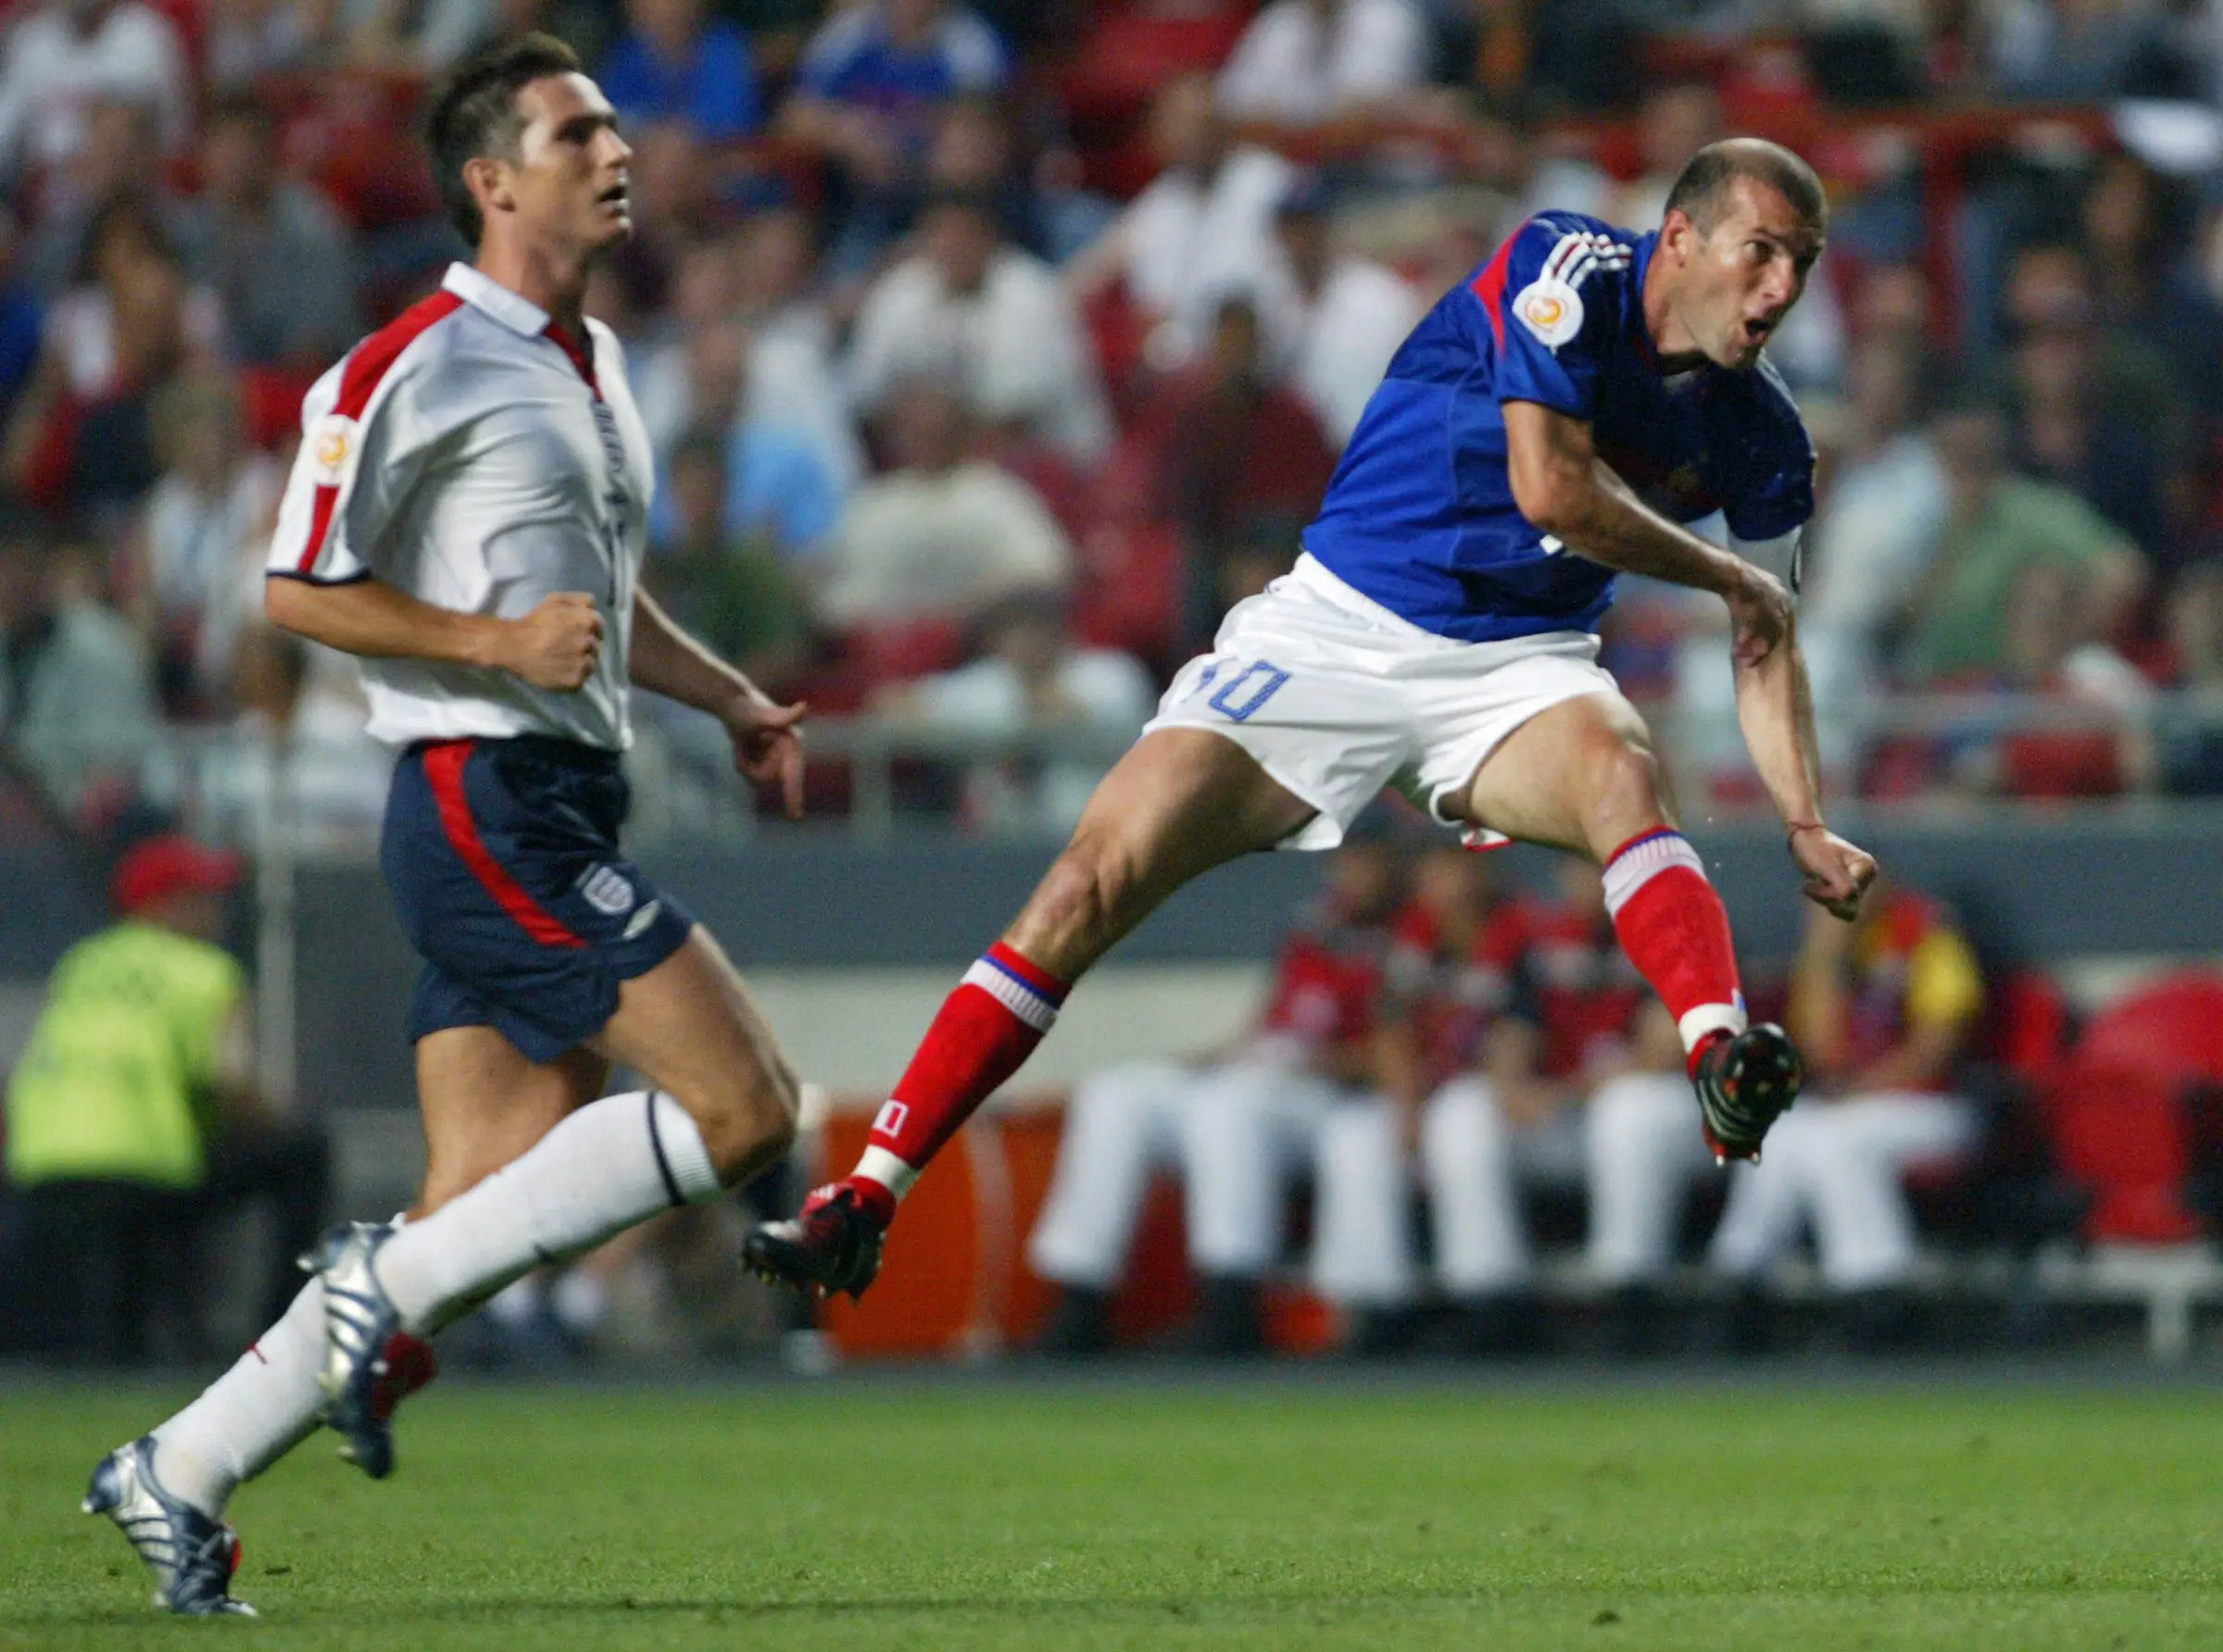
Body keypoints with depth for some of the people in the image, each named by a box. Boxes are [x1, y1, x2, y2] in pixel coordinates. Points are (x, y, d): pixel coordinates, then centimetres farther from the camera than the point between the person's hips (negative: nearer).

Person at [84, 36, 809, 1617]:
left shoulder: (592, 363, 19)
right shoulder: (415, 367, -9)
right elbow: (300, 591, -9)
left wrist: (733, 699, 18)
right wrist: (501, 641, -18)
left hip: (556, 815, 9)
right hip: (485, 795, -9)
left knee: (489, 1203, 4)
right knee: (743, 1102, -15)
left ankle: (182, 1474, 8)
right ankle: (396, 1285, -8)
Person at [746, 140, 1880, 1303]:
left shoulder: (1753, 429, 2)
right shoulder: (1571, 269, -13)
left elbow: (1763, 641, 10)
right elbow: (1548, 485, -23)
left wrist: (1806, 826, -3)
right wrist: (1725, 576, -10)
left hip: (1516, 667, 3)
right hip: (1344, 628, -3)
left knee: (1619, 766, -34)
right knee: (1098, 876, -13)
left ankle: (1723, 1065, -58)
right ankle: (861, 1204, -9)